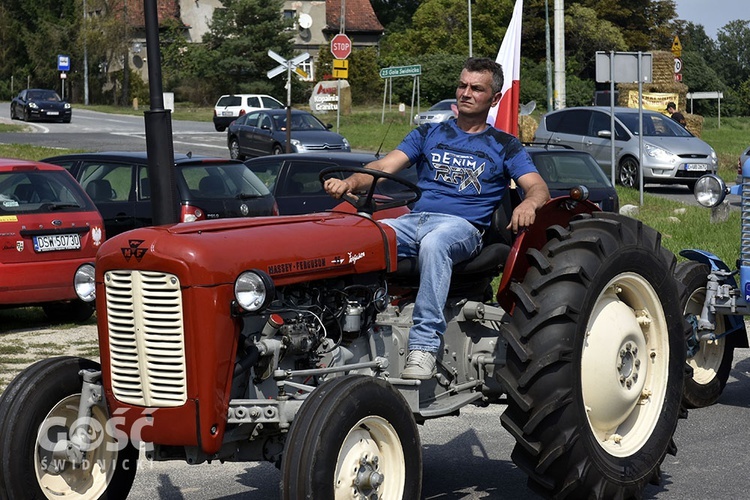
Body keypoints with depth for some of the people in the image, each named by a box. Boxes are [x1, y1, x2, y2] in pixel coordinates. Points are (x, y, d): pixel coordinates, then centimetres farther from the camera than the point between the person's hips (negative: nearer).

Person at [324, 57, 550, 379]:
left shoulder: (503, 145, 16)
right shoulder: (429, 134, 23)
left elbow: (539, 189, 3)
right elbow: (385, 166, 10)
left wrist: (528, 204, -23)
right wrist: (350, 182, -12)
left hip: (463, 226, -3)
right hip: (414, 220, 3)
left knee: (434, 243, -41)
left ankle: (424, 346, -43)